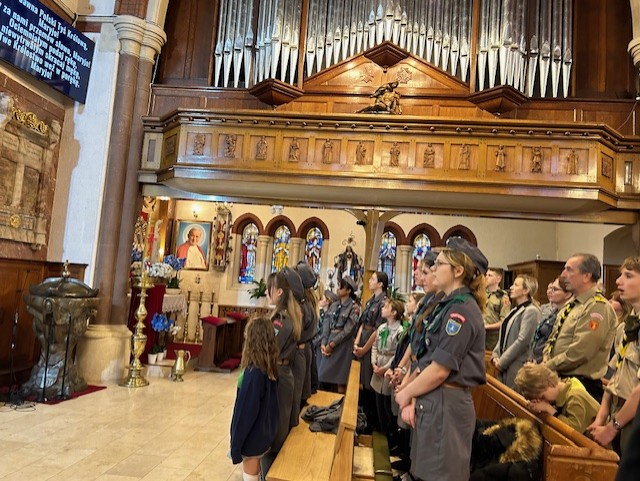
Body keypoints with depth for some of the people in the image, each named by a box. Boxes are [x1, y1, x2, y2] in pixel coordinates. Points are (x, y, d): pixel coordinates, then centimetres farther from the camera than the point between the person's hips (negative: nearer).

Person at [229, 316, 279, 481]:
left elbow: (246, 411, -23)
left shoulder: (254, 372, -28)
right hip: (264, 432, 7)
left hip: (253, 436, -7)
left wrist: (236, 444, -13)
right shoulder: (271, 368, -4)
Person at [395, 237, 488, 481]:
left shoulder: (462, 310, -19)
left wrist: (406, 394, -7)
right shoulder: (449, 305, 12)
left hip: (445, 406, -9)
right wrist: (413, 398, 0)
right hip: (432, 403, 9)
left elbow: (440, 370, -22)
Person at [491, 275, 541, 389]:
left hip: (517, 367, -8)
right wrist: (495, 356, 2)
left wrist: (502, 362, -14)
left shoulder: (531, 311, -11)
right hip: (503, 365, 8)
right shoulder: (515, 310, 15)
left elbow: (522, 341, -18)